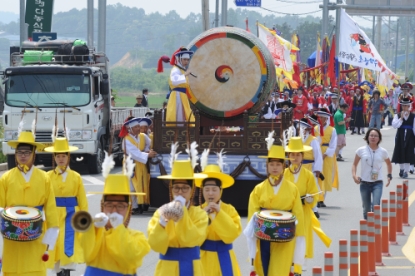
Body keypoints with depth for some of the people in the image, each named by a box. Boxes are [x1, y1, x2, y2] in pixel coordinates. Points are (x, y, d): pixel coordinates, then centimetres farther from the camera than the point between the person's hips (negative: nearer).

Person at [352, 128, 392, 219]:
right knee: (366, 208, 8)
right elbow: (354, 164, 7)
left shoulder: (383, 152, 1)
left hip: (377, 183, -1)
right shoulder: (361, 150, -1)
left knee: (376, 206, -21)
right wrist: (354, 175, -9)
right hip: (364, 183, 1)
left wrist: (389, 176, 9)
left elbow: (389, 164, 20)